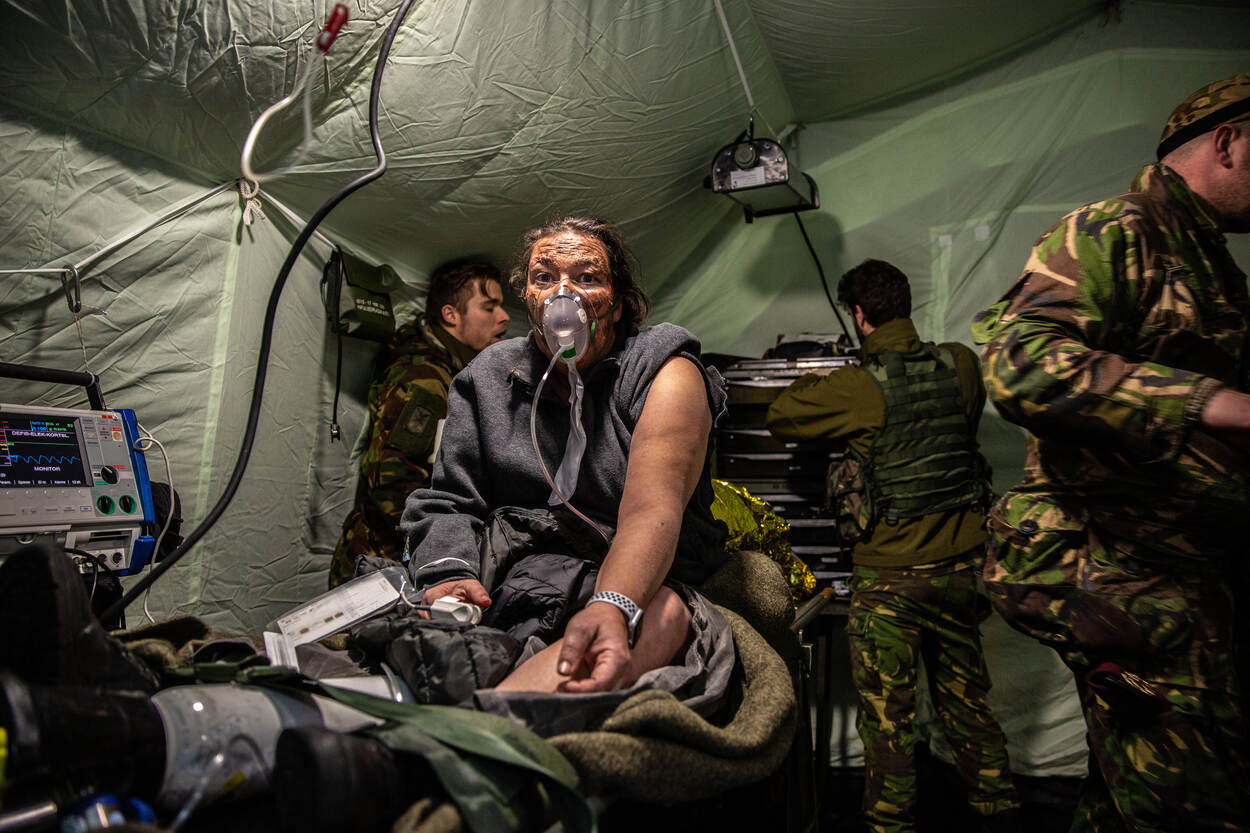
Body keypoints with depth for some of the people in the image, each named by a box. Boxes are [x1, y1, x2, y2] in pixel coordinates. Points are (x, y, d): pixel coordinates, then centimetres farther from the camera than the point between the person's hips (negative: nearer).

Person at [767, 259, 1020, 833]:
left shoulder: (858, 387, -16)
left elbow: (779, 416, -3)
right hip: (960, 565, 6)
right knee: (965, 699, 21)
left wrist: (814, 382, 17)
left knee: (887, 716, 6)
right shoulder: (960, 365, -1)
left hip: (888, 576, -6)